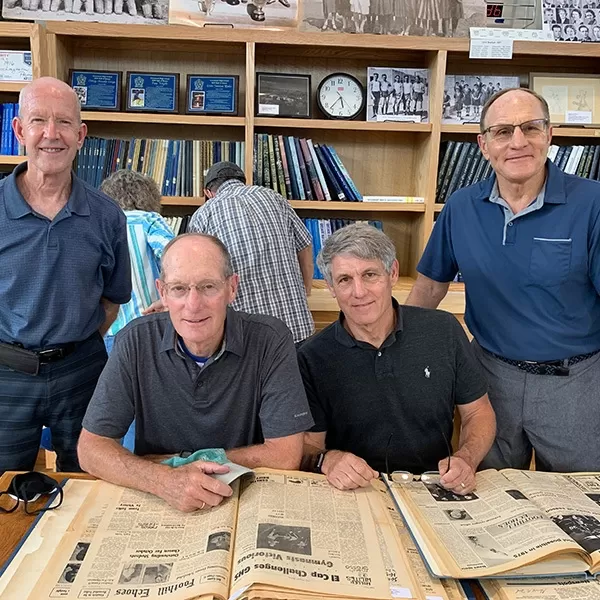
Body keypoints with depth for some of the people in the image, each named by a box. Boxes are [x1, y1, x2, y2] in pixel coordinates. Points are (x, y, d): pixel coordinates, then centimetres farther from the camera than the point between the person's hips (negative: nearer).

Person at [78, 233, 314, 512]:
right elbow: (91, 448, -8)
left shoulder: (270, 340, -15)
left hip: (249, 499, -1)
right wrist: (164, 479, -27)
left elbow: (285, 456, -15)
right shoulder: (135, 341, -10)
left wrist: (173, 462, -12)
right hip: (158, 501, 2)